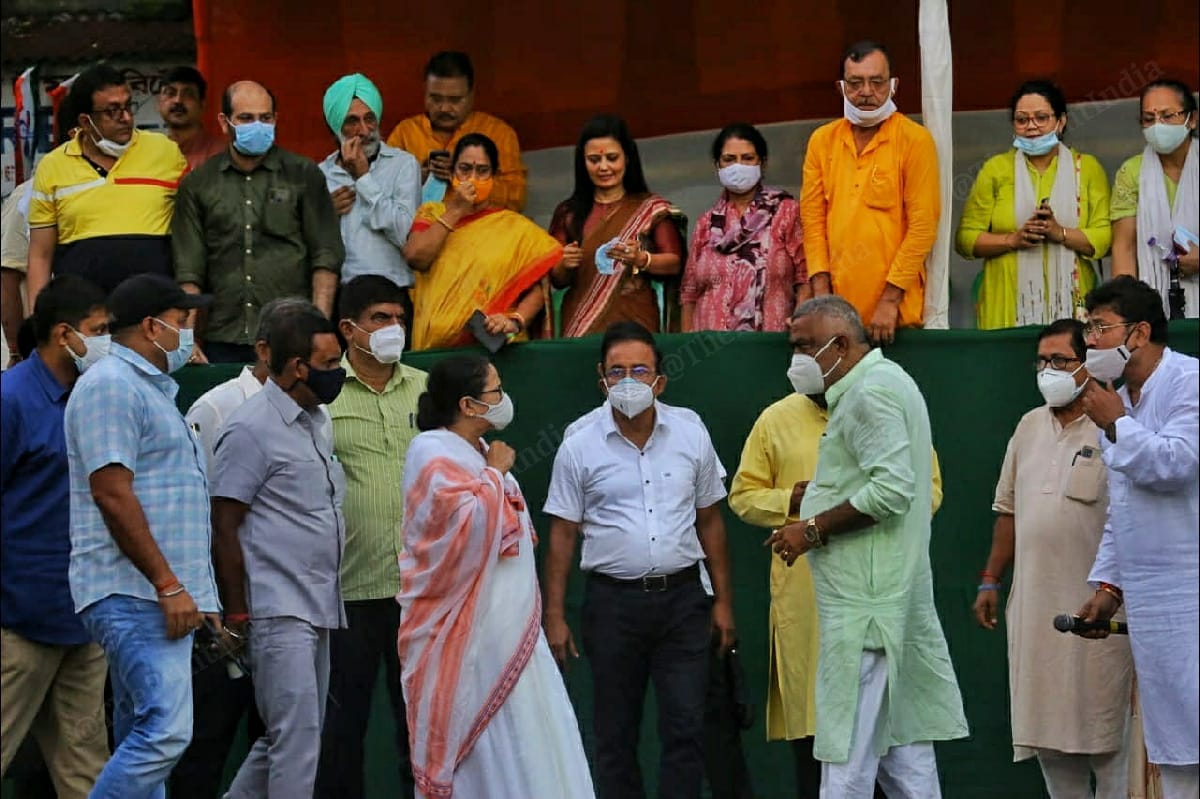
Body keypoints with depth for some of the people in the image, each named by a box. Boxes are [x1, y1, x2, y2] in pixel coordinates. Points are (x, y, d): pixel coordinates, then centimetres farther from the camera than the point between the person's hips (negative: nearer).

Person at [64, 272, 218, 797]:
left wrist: (184, 591, 22)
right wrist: (169, 585, -19)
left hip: (161, 598, 11)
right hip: (133, 595, -11)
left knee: (140, 741, 9)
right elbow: (112, 494, -18)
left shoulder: (152, 388, 23)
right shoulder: (111, 386, -10)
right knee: (166, 731, -19)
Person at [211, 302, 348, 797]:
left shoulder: (317, 421, 16)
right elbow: (224, 527, -12)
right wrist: (237, 616, -13)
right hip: (279, 611, -9)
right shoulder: (252, 429, -11)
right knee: (297, 740, -12)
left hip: (318, 608, 9)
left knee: (288, 739, 13)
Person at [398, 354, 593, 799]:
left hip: (506, 620, 9)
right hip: (469, 624, -9)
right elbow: (469, 520, -25)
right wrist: (496, 474, -11)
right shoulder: (432, 454, -12)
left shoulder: (478, 453, 16)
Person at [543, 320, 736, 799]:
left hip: (682, 598, 1)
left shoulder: (690, 431, 3)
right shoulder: (580, 442, -2)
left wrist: (723, 600, 7)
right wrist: (554, 616, -2)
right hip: (613, 601, -1)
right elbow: (562, 533, 1)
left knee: (686, 729, -3)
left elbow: (709, 521, 10)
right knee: (615, 737, 5)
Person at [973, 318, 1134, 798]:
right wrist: (990, 581, 17)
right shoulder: (1030, 427, 14)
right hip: (1033, 608, 7)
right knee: (1046, 734, 10)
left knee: (1105, 734, -3)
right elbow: (1009, 510, 20)